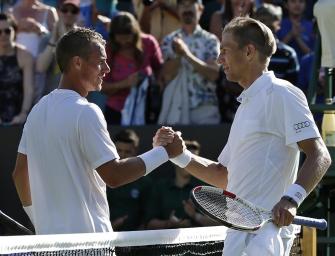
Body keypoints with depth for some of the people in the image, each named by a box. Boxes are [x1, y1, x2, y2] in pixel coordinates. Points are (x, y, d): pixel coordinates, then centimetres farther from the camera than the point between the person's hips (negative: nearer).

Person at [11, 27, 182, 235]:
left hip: (47, 234, 8)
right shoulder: (85, 112, -14)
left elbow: (20, 174, 16)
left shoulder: (38, 110, 12)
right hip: (86, 234, -8)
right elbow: (114, 176, -17)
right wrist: (165, 152, -10)